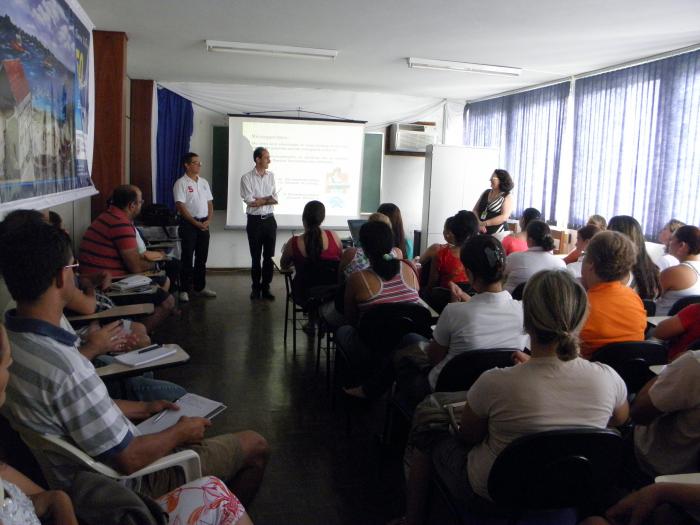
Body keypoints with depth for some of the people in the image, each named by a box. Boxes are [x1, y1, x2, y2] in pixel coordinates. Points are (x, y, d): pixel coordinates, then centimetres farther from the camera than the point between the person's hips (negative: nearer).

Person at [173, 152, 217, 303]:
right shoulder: (181, 183, -8)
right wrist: (196, 223, -16)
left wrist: (209, 220, -2)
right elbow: (181, 207, -14)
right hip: (188, 224, -6)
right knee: (187, 258, -2)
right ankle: (184, 290, 6)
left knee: (202, 257, 11)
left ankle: (200, 287, 21)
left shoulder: (204, 182, 12)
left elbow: (210, 203, 14)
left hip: (204, 224, 6)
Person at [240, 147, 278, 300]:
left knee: (269, 256, 4)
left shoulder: (271, 176, 6)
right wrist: (268, 198, -8)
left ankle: (266, 288, 12)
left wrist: (259, 200, -13)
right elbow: (249, 201, -13)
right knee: (255, 256, 6)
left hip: (270, 220, 3)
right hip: (254, 220, -3)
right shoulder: (247, 178, -5)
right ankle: (256, 287, 17)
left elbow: (275, 200, 0)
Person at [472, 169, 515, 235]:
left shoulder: (508, 197, -2)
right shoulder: (486, 193, 12)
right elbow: (475, 210, 9)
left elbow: (504, 217, -14)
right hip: (480, 232, 4)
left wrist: (484, 223, -17)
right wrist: (479, 223, -11)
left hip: (497, 233, -4)